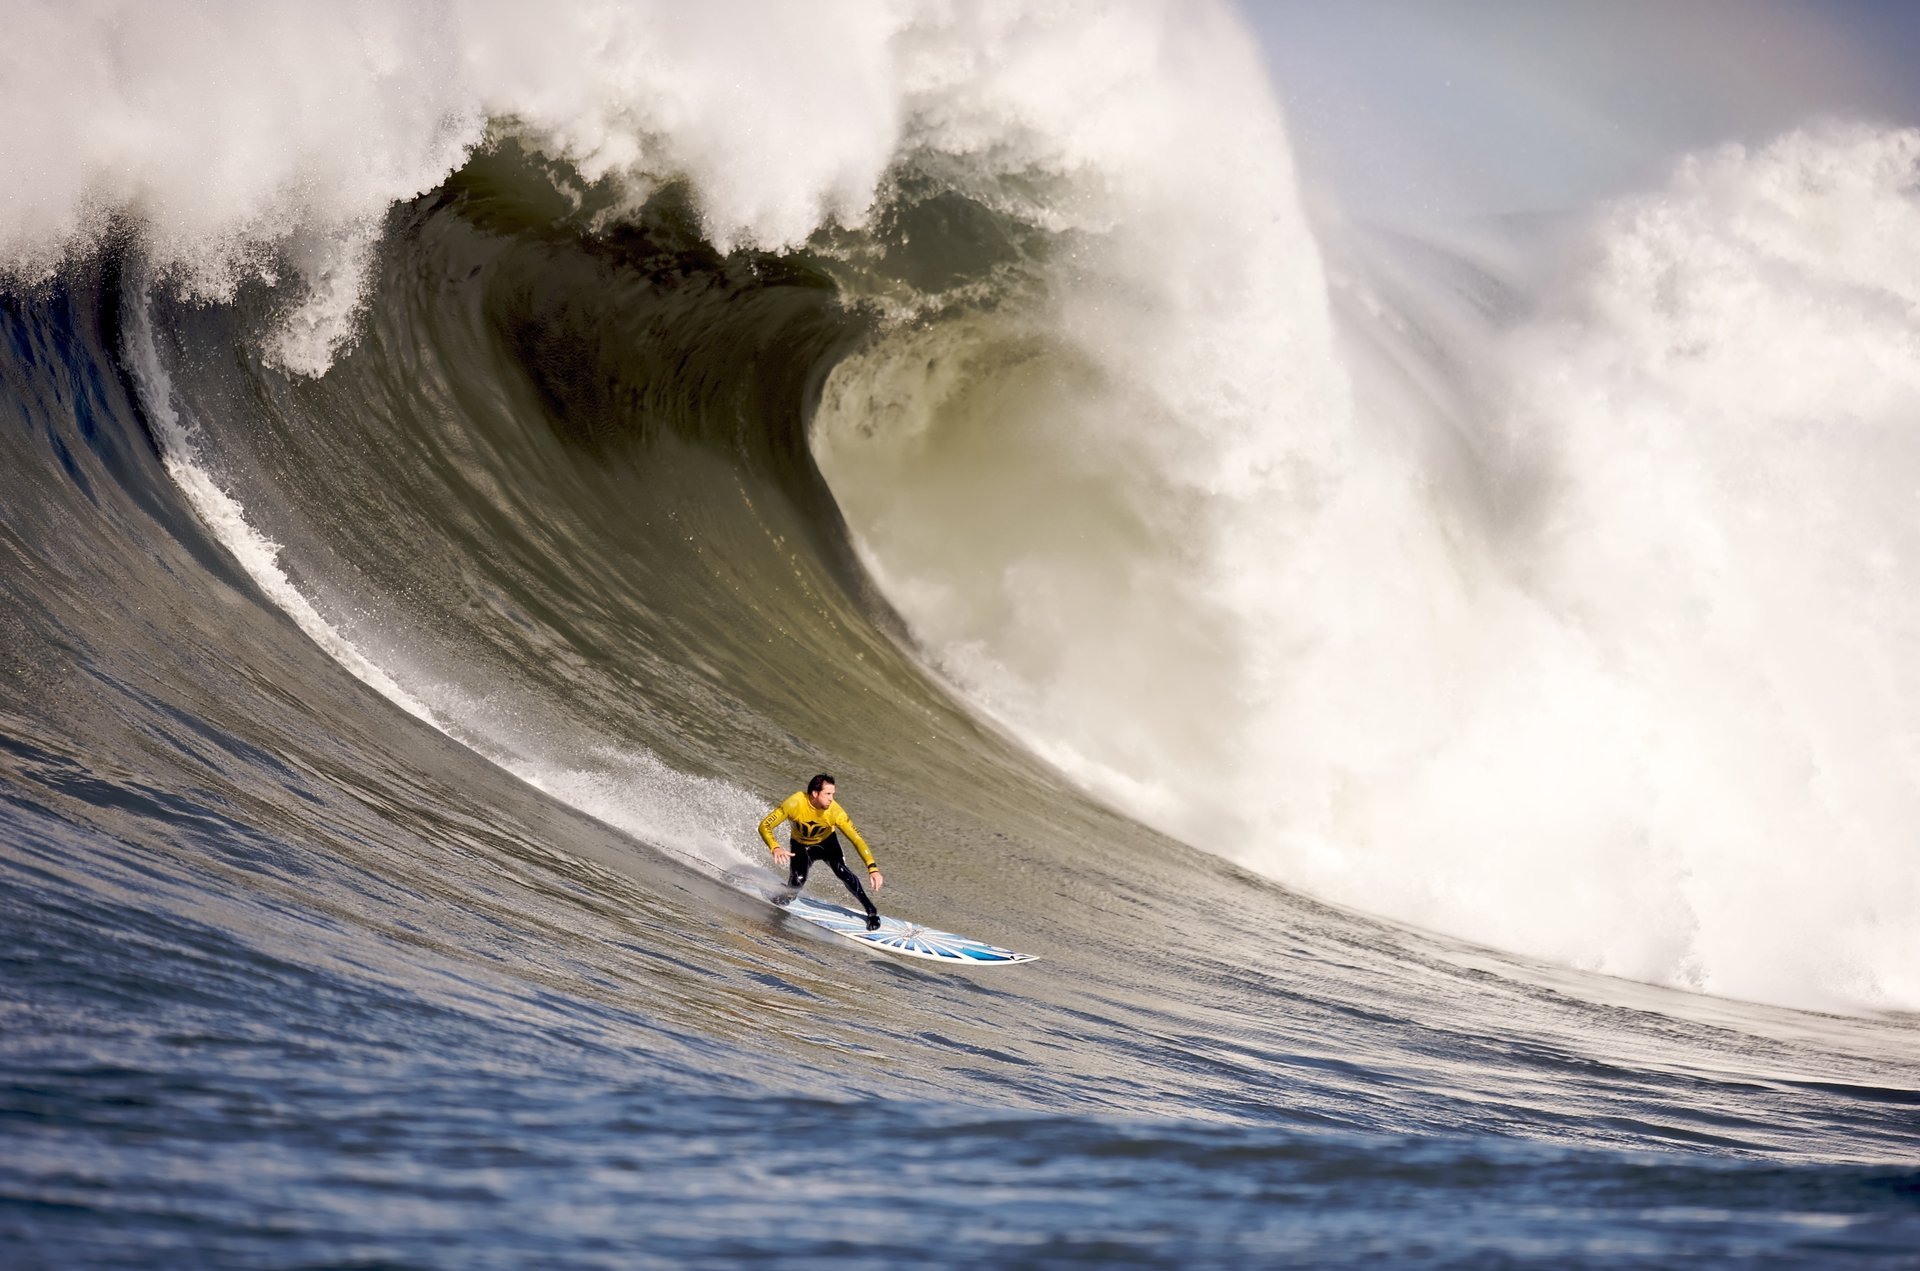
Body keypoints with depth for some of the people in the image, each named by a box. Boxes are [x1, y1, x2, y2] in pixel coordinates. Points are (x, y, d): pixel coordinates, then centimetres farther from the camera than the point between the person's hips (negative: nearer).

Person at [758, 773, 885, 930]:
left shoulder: (835, 811, -33)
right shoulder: (794, 804, -35)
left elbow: (857, 839, -31)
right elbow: (765, 826, -29)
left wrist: (872, 868, -42)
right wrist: (775, 848, -47)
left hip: (827, 842, 0)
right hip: (801, 845, 0)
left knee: (842, 872, -25)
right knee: (797, 881, -23)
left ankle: (871, 911, -13)